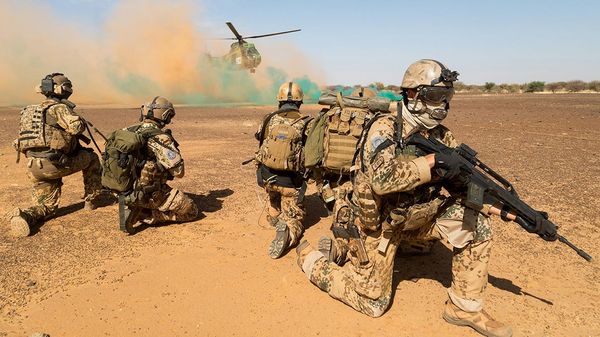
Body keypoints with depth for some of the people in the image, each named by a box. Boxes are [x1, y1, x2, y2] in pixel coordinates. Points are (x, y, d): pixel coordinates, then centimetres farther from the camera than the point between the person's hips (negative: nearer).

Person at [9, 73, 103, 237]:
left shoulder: (35, 109, 22)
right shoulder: (59, 108, -7)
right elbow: (76, 127, -23)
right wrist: (80, 120, 1)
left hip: (34, 168, 8)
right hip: (54, 164, -8)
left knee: (47, 206, 18)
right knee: (91, 158, 17)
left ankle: (24, 216, -14)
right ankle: (91, 200, 18)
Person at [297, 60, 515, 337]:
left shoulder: (442, 136, -4)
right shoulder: (385, 128, -23)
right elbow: (382, 179, -39)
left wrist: (492, 203, -20)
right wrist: (432, 161, -37)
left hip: (421, 215, 6)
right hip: (380, 223, -5)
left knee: (476, 225, -14)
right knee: (373, 304, 5)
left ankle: (465, 308, 3)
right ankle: (310, 260, 26)